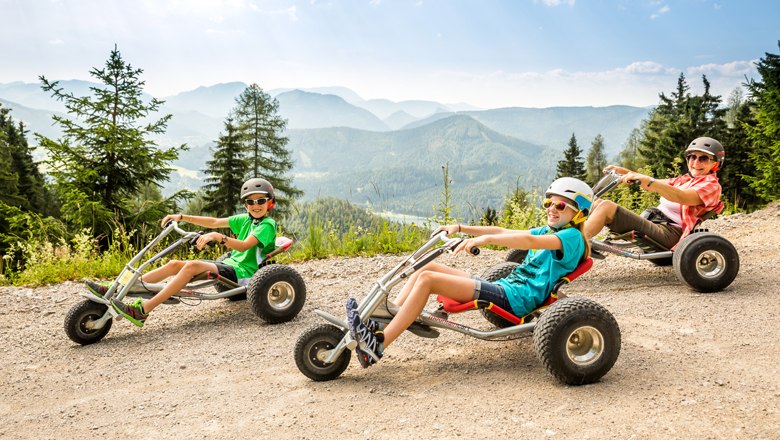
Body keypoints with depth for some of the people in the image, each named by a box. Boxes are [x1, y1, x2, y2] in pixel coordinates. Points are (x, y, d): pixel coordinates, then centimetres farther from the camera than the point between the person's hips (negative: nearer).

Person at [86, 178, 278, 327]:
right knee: (175, 264, -6)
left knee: (192, 265, -29)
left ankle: (142, 310, -34)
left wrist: (217, 236, -35)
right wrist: (181, 217, 8)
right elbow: (214, 222, 14)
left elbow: (244, 245, -23)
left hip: (242, 272, -8)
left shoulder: (268, 224, -8)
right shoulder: (245, 219, 16)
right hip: (230, 263, 8)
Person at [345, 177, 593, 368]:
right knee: (430, 268, -2)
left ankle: (377, 345, -21)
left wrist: (484, 239, -32)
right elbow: (503, 232, 22)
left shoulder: (572, 237, -4)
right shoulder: (546, 231, 24)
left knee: (427, 279, -19)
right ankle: (379, 325, -7)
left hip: (515, 298, -9)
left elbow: (529, 241, -23)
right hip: (503, 288, 9)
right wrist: (460, 228, 14)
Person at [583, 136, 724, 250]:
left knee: (607, 207, -25)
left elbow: (682, 197, -21)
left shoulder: (711, 185, -1)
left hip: (669, 233, -9)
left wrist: (649, 182, -35)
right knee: (599, 203, -4)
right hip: (652, 222, 9)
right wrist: (625, 172, 9)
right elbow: (655, 185, 24)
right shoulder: (685, 179, 27)